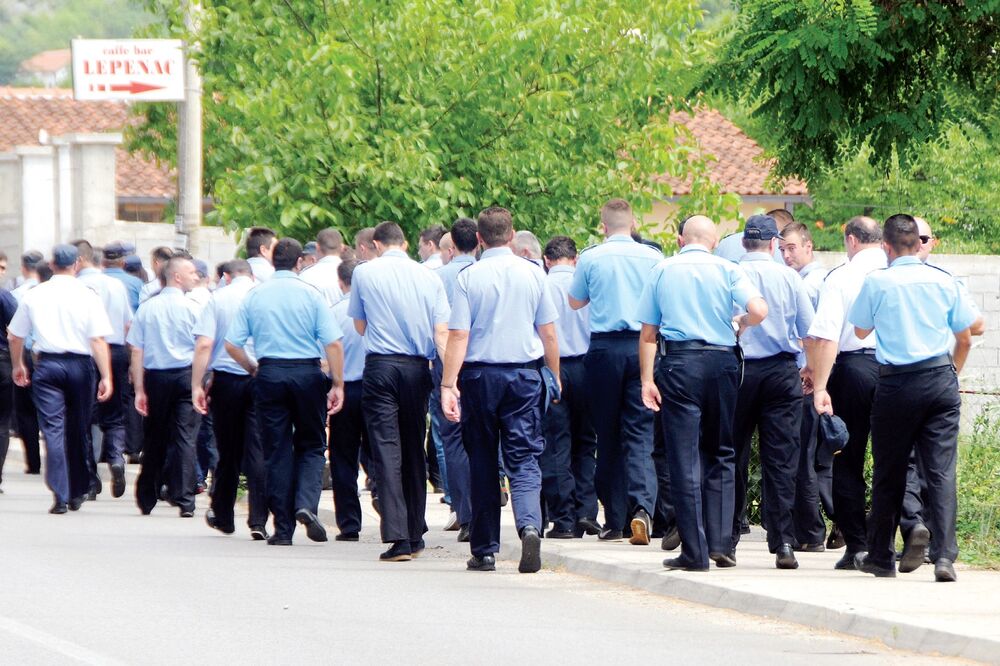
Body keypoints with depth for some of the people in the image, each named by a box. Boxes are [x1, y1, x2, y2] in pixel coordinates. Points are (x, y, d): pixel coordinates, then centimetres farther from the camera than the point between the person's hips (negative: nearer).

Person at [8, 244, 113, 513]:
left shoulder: (34, 295, 3)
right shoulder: (87, 296, -4)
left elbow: (15, 336, 11)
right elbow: (98, 340, -10)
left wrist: (18, 365, 27)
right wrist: (106, 377, -10)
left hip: (47, 365, 0)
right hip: (79, 365, 0)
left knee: (53, 429, -2)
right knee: (78, 431, 14)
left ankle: (60, 494, -15)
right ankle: (78, 493, 23)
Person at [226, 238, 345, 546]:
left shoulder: (254, 296, 4)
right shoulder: (310, 295, -2)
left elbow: (232, 344, 2)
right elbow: (333, 342, -9)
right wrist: (337, 384, -3)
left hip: (269, 373, 2)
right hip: (307, 373, -1)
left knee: (277, 451, 7)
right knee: (311, 445, 12)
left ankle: (283, 528, 5)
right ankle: (306, 503, -12)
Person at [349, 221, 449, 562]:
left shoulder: (364, 272, 1)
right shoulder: (429, 277, 5)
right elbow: (442, 332, -2)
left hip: (380, 366, -3)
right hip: (417, 367, 3)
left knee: (387, 449, -6)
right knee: (414, 450, 15)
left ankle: (398, 537, -17)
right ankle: (415, 534, 22)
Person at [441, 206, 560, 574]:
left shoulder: (468, 278, -5)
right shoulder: (533, 274, 1)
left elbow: (458, 336, -9)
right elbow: (549, 333, 5)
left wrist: (448, 385, -8)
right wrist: (555, 377, 15)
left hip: (480, 374, -1)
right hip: (524, 374, 1)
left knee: (482, 462, 9)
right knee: (524, 459, 0)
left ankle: (484, 550, 12)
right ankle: (530, 526, -27)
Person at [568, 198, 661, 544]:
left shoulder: (590, 258, 0)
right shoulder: (652, 257, 1)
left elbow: (575, 301, 16)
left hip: (604, 347, 0)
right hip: (642, 346, 0)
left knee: (608, 435, 8)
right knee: (639, 432, -1)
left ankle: (614, 520, 11)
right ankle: (641, 506, -22)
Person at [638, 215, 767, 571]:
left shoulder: (662, 271, 8)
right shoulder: (727, 270, 4)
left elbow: (648, 332, 3)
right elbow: (759, 311, -10)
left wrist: (647, 379, 2)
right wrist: (740, 324, 11)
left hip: (678, 363, -1)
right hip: (722, 361, 1)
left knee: (685, 458, 0)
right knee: (720, 455, 13)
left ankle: (694, 551, -3)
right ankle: (720, 542, 6)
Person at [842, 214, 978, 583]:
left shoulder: (876, 282, -3)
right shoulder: (944, 281, 2)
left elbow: (861, 331, 12)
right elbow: (965, 337, 9)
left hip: (896, 384, -1)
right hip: (941, 379, 1)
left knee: (889, 473, 10)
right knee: (941, 471, -2)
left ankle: (880, 556, 20)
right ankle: (944, 555, -14)